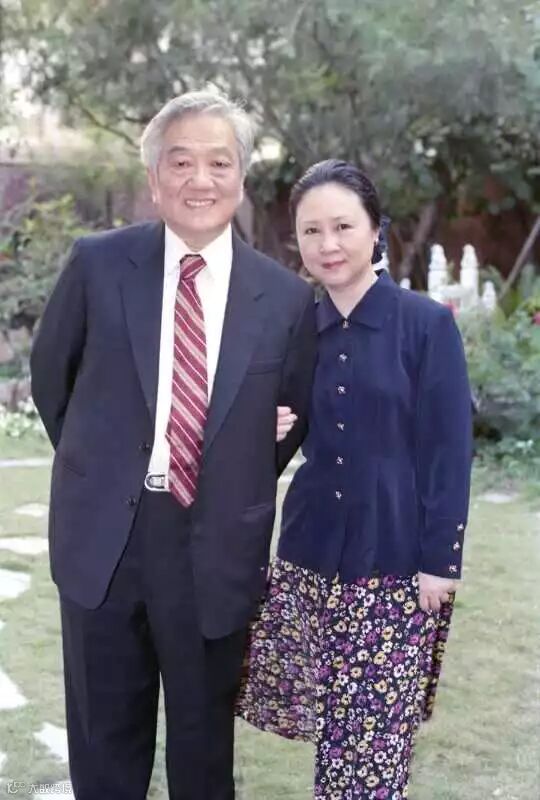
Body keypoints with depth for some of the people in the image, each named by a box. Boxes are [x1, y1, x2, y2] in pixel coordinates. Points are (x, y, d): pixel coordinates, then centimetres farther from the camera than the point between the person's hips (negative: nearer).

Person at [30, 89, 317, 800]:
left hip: (218, 548, 0)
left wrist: (244, 487, 6)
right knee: (104, 740, 16)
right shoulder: (98, 264, -4)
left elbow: (298, 412, 10)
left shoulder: (286, 297, -3)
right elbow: (51, 374, 9)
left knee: (205, 741, 17)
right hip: (104, 535, 0)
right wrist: (98, 466, 11)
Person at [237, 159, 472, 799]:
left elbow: (449, 453, -8)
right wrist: (272, 433, -8)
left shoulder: (428, 324, -8)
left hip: (396, 558, -4)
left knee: (375, 722, 8)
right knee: (316, 705, 10)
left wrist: (440, 562, -11)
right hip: (309, 552, 4)